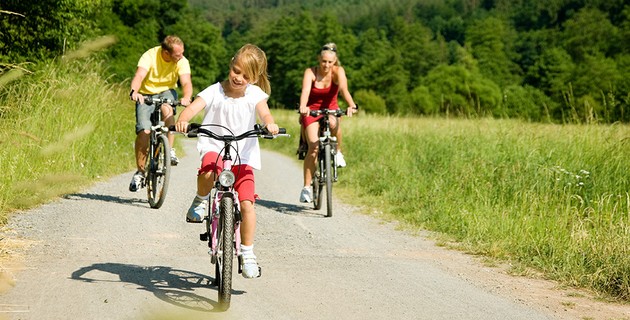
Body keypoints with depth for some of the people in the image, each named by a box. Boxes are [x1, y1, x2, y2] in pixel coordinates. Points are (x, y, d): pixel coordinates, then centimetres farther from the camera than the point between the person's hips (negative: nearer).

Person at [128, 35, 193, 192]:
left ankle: (169, 150, -24)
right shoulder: (150, 56, -21)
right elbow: (139, 76, -35)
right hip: (146, 95, -1)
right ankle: (140, 172, -2)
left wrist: (187, 97, -50)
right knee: (144, 131, -18)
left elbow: (186, 82, -27)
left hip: (167, 92, 1)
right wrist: (134, 92, -56)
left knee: (167, 109, -36)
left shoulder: (182, 61, -16)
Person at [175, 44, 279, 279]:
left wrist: (270, 124, -40)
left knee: (247, 204, -10)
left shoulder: (254, 94, 0)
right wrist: (183, 120, -42)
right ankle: (201, 200, -4)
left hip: (243, 156, 1)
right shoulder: (215, 92, -6)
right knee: (208, 172, -38)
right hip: (215, 148, -1)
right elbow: (194, 107, -19)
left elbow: (264, 112, -16)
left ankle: (247, 253, 7)